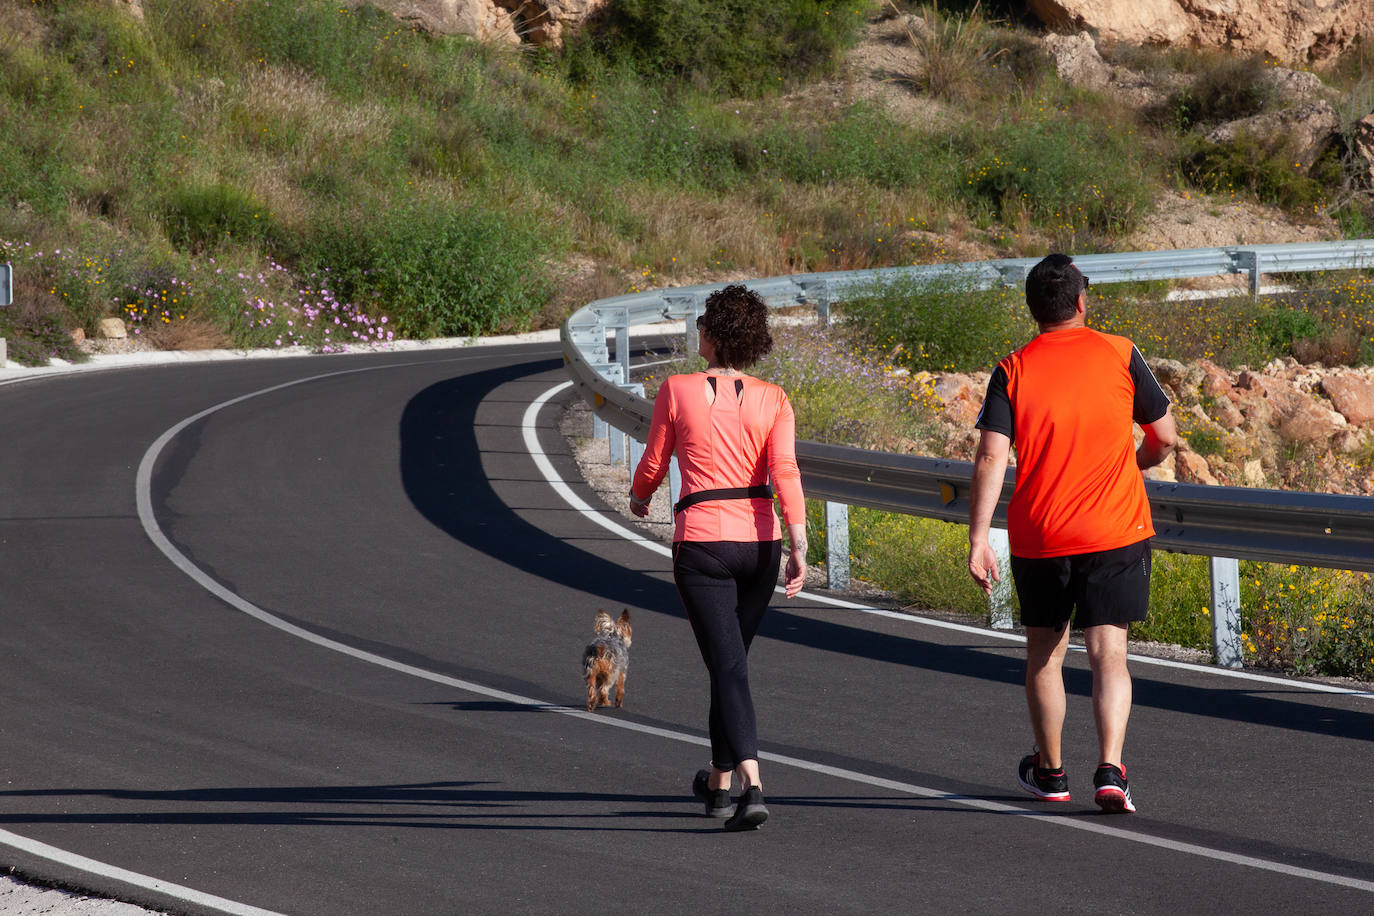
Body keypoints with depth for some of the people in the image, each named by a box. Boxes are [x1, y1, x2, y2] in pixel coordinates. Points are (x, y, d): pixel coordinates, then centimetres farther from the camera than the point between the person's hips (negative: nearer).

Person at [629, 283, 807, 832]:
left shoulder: (677, 391, -4)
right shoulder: (772, 400, 0)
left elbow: (653, 465, 5)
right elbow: (785, 471, -12)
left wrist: (638, 497, 28)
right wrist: (798, 548, -17)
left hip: (701, 543, -3)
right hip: (759, 541, 3)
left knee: (729, 667, -7)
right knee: (732, 658, 22)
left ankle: (752, 787, -25)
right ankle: (719, 781, 34)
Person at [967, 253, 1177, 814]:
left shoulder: (1012, 371, -1)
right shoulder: (1119, 355, -1)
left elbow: (991, 457, -10)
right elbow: (1164, 438, 5)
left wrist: (978, 539, -11)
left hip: (1037, 537, 1)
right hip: (1115, 533, -1)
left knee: (1044, 652, 17)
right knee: (1108, 653, -3)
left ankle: (1049, 772, 28)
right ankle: (1109, 771, -20)